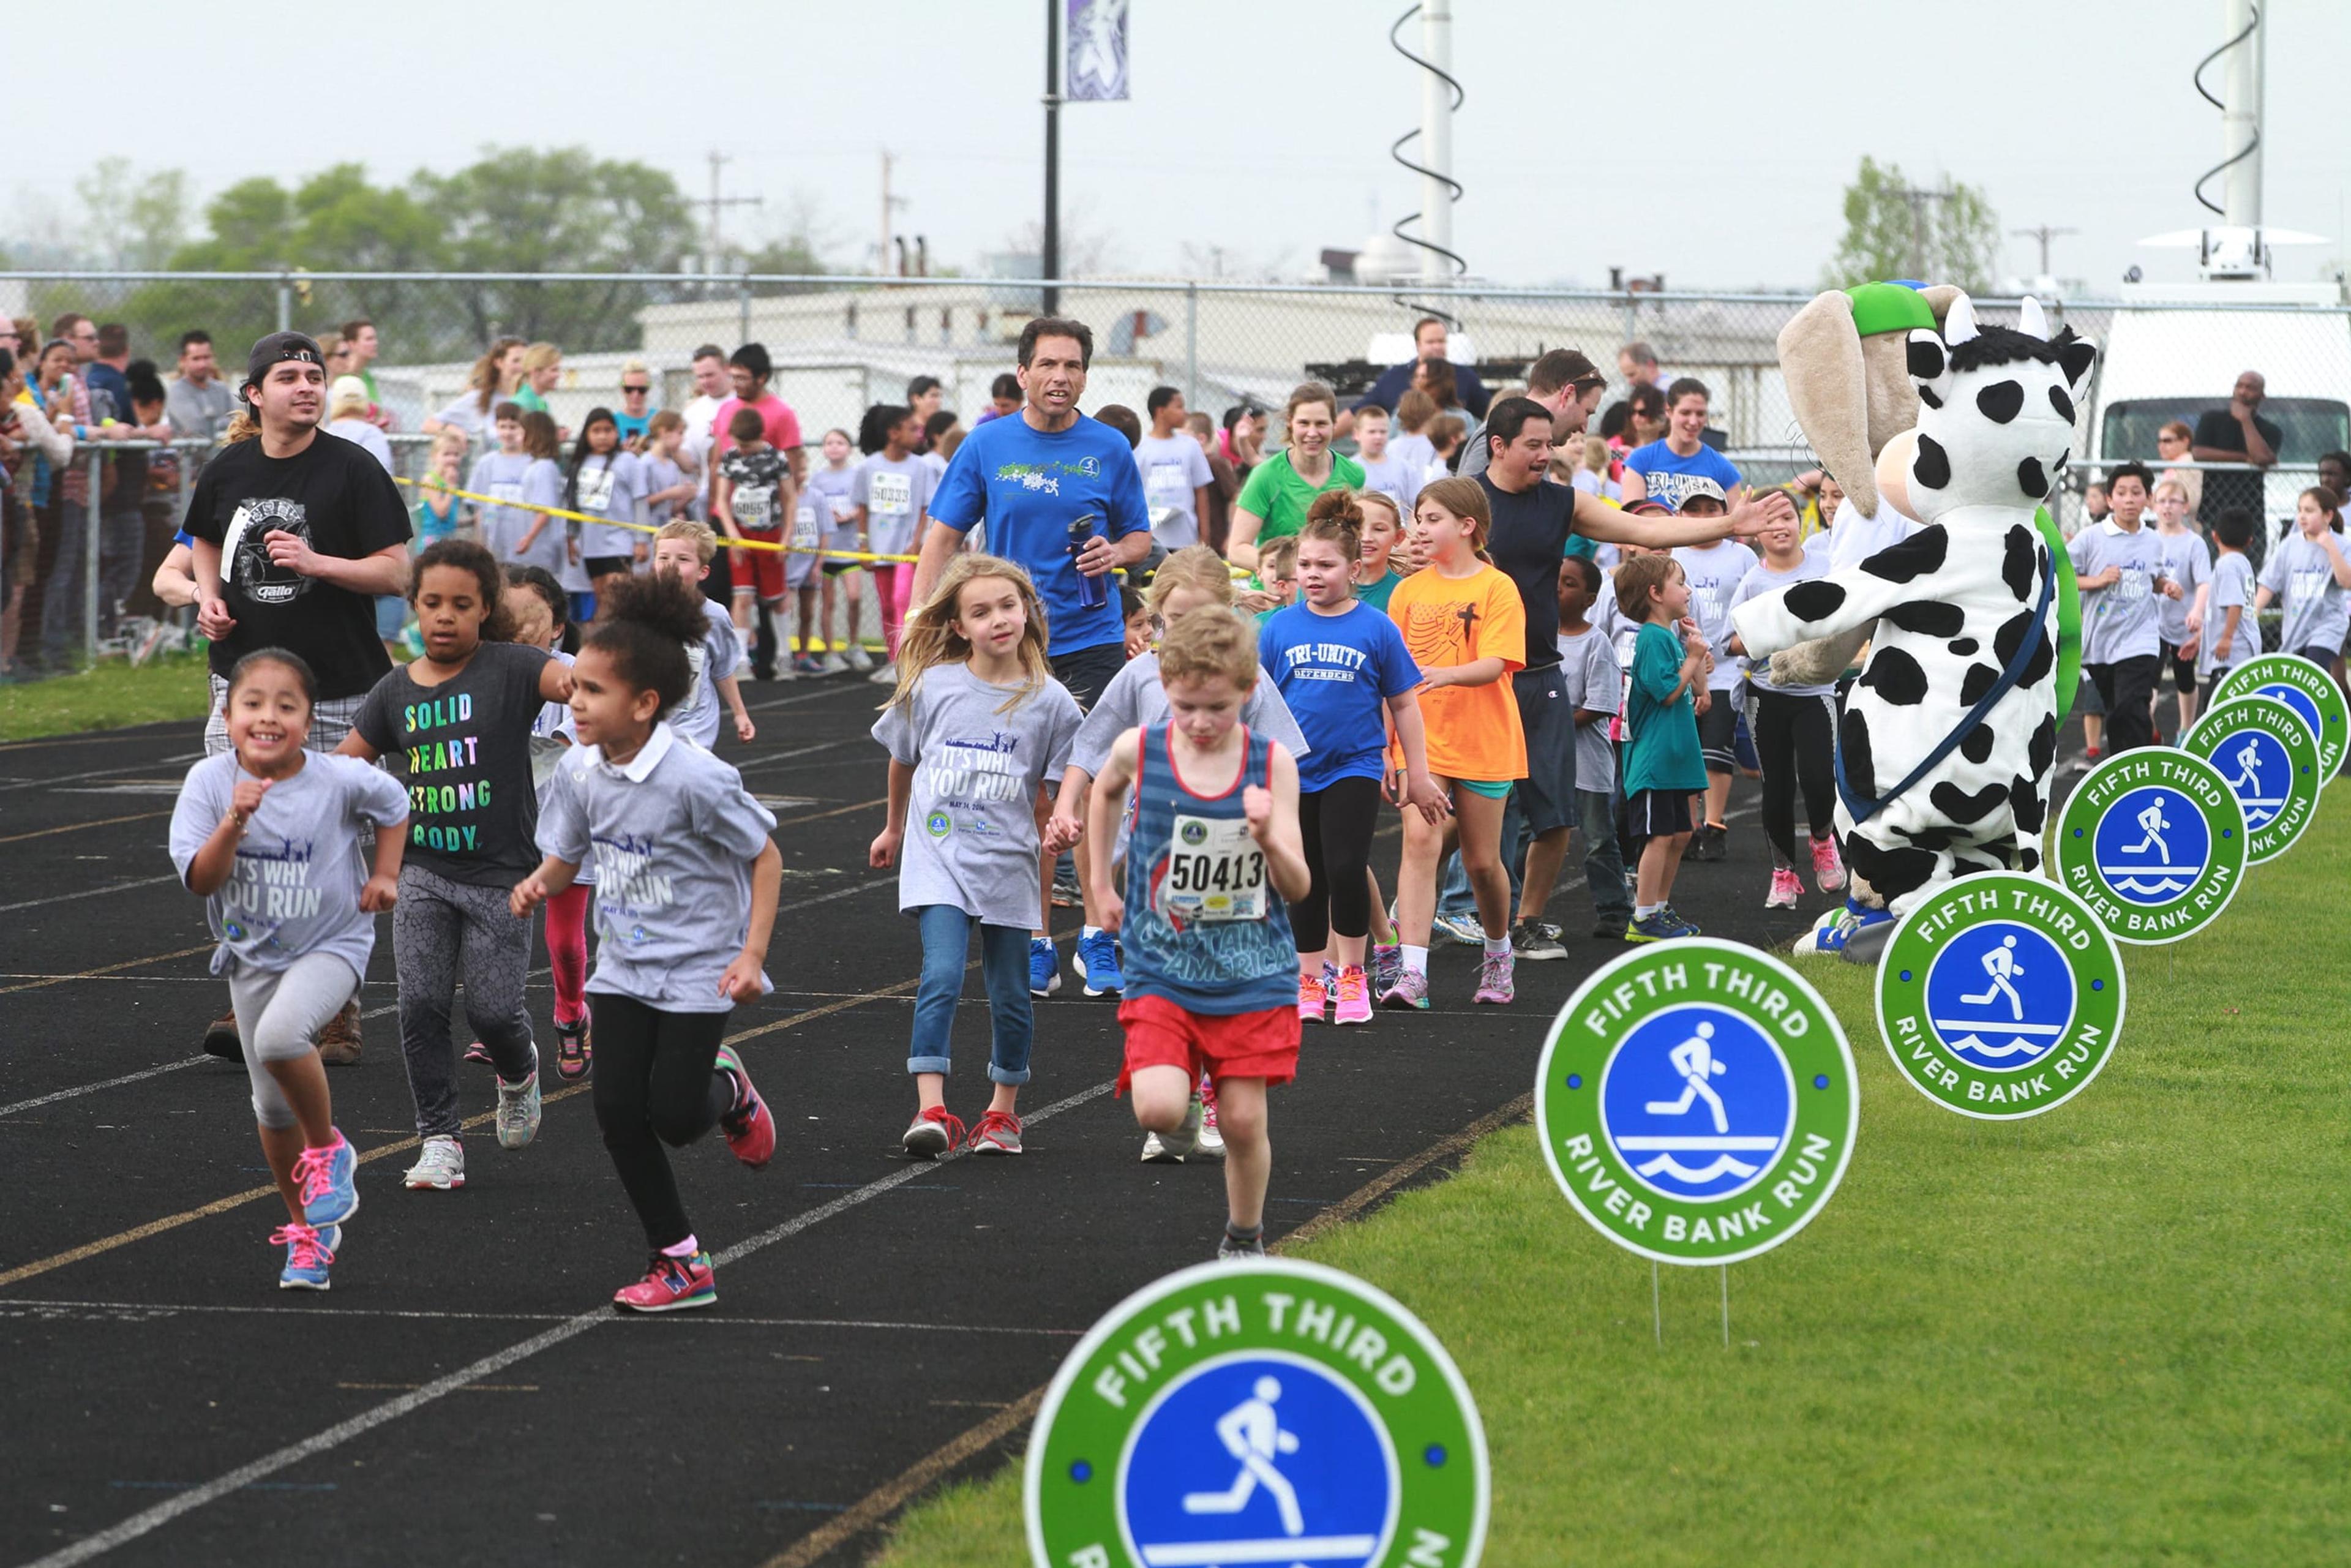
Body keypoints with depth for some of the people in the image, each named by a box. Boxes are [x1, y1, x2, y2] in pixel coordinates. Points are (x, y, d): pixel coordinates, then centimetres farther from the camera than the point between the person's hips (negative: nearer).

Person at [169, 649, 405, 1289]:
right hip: (253, 954, 4)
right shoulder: (210, 782, -15)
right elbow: (200, 879, -20)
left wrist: (385, 874, 0)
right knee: (272, 1105, 11)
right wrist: (235, 822, -34)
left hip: (331, 944, -4)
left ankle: (328, 1150, -6)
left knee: (281, 1034, -33)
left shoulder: (339, 780, -18)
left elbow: (393, 803, 5)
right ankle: (306, 1229, 31)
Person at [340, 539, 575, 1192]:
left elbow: (565, 679, -24)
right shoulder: (396, 690, 5)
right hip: (423, 869, 3)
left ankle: (519, 1072, 32)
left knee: (492, 1009, -3)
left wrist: (578, 684, -48)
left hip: (500, 873, -3)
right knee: (421, 1002, -7)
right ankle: (440, 1141, 3)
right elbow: (345, 764, 13)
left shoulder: (508, 667, -7)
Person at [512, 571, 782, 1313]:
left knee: (673, 1117, -10)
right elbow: (565, 856, 8)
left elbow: (765, 858, -14)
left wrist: (752, 956, -19)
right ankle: (680, 1263, 7)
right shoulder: (579, 771, -5)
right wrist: (538, 885, -15)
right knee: (617, 1111, -5)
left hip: (698, 970, -5)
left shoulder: (696, 779, -23)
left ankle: (728, 1090, 28)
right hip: (623, 966, 5)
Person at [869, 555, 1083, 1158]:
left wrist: (1057, 830, -16)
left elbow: (1051, 791, 4)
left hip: (1008, 864, 1)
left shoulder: (1049, 701, -4)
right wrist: (894, 829, 26)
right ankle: (932, 1111, -20)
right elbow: (903, 760, 15)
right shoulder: (931, 687, -2)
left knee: (1009, 995, 9)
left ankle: (1003, 1109, 27)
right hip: (938, 859, -1)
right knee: (941, 976, -17)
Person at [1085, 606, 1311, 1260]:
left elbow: (1298, 888, -6)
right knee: (1157, 1108, -19)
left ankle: (1244, 1239, 27)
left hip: (1251, 977, 0)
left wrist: (1268, 838, -25)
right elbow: (1105, 792, 21)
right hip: (1162, 973, 0)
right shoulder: (1138, 751, -5)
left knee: (1244, 1121, 1)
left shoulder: (1273, 763, -7)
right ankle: (1185, 1104, 19)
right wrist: (1101, 880, 21)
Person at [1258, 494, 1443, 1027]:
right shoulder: (1279, 628, 1)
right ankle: (1311, 980, 20)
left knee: (1346, 869, -15)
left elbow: (1403, 704, 3)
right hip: (1295, 771, 3)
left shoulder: (1376, 628, -3)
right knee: (1307, 882, 9)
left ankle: (1352, 975, 2)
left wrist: (1417, 774, 5)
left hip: (1355, 768, -3)